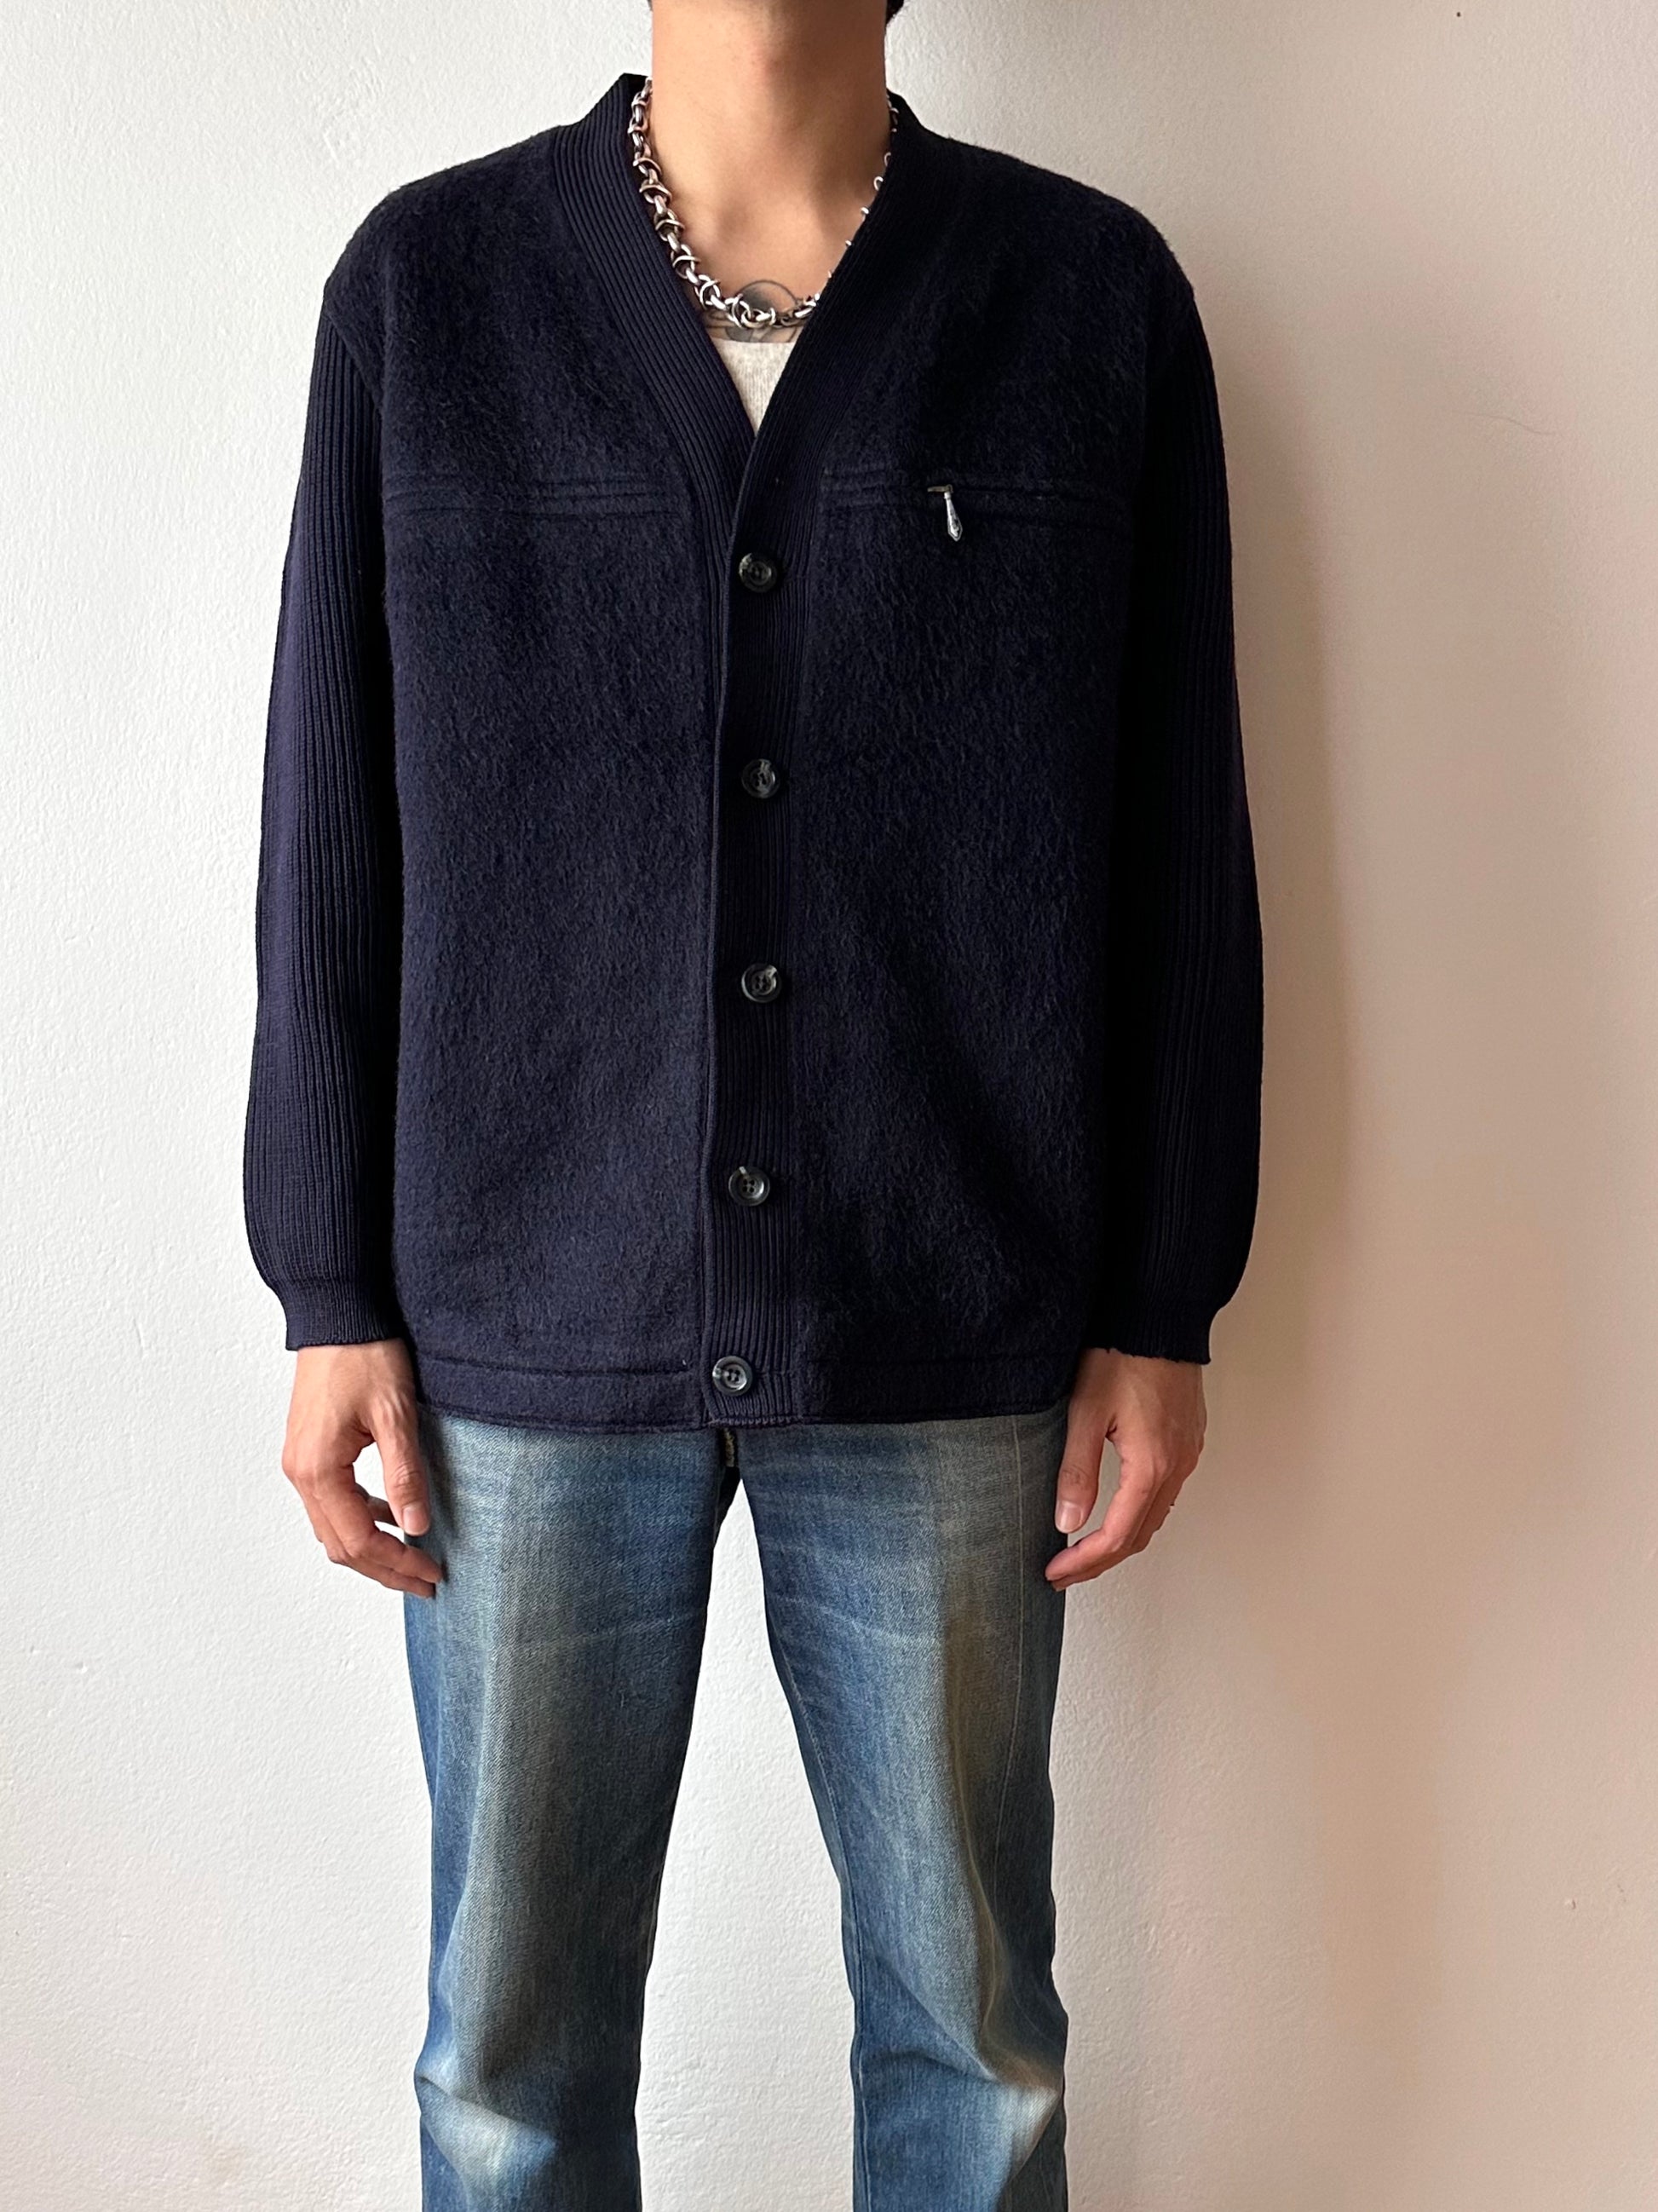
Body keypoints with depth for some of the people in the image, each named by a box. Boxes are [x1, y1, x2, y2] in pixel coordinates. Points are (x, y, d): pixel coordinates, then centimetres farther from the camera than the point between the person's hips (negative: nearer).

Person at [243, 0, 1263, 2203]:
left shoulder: (1098, 292, 1)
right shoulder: (423, 281, 2)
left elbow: (1178, 841, 2)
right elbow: (334, 828, 3)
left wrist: (1163, 1305, 2)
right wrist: (332, 1295, 2)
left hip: (952, 1343, 0)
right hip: (531, 1335, 1)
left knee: (973, 2023, 15)